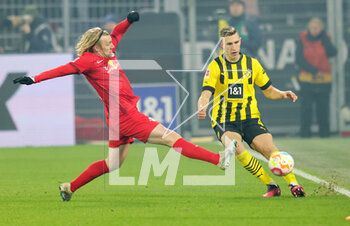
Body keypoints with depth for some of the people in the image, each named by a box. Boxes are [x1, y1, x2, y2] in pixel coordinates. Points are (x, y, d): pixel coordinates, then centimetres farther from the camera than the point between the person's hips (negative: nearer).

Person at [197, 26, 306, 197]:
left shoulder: (252, 64, 8)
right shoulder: (215, 66, -1)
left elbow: (268, 90, 17)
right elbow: (206, 94, -12)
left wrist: (283, 94, -5)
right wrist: (202, 108, -35)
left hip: (250, 119, 2)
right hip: (224, 122, -2)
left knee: (269, 149, -22)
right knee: (237, 149, -31)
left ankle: (293, 184, -19)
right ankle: (271, 186, -24)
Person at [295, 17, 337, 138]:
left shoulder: (325, 39, 6)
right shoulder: (302, 40, 2)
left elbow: (332, 53, -10)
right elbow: (299, 60, -3)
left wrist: (323, 37, -11)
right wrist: (314, 71, -10)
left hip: (324, 80, 1)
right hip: (307, 80, -1)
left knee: (323, 107, 1)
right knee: (306, 107, -4)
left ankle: (324, 133, 7)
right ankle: (305, 133, 0)